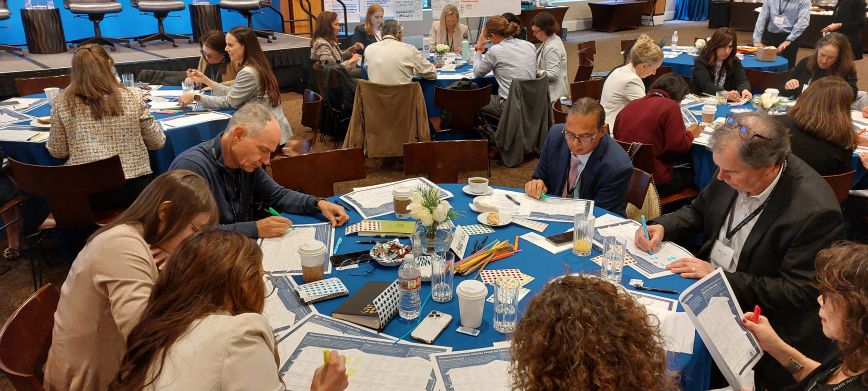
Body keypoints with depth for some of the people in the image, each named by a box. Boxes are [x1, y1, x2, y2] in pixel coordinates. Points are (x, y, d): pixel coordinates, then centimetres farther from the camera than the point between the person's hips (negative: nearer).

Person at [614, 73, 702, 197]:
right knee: (692, 174, 19)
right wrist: (691, 134, 9)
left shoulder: (630, 105, 10)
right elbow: (678, 146, -13)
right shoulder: (670, 106, -8)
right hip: (653, 180, -7)